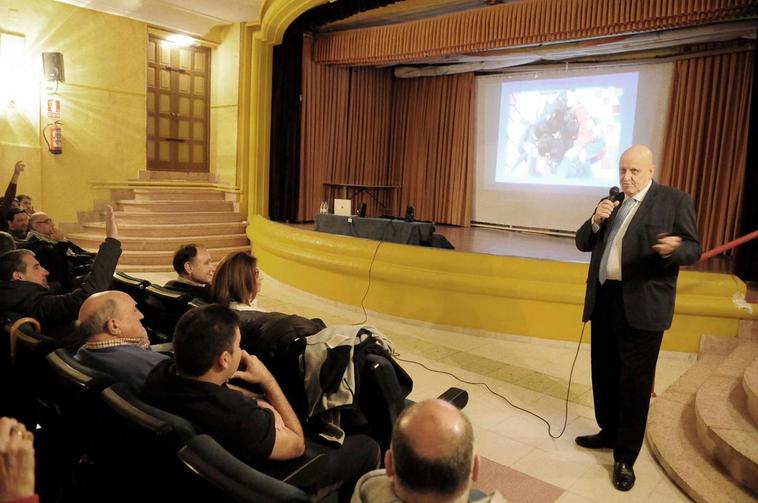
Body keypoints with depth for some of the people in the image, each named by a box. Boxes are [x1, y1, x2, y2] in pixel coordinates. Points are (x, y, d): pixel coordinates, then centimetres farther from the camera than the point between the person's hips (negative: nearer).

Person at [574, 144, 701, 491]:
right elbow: (582, 243, 13)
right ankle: (609, 433, 35)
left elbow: (693, 250, -7)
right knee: (604, 374, 16)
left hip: (642, 305, -6)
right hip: (604, 299, 6)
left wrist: (674, 249, -30)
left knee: (635, 382, 1)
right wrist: (596, 220, -7)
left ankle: (625, 458, 12)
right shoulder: (610, 202, 13)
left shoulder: (675, 201, -3)